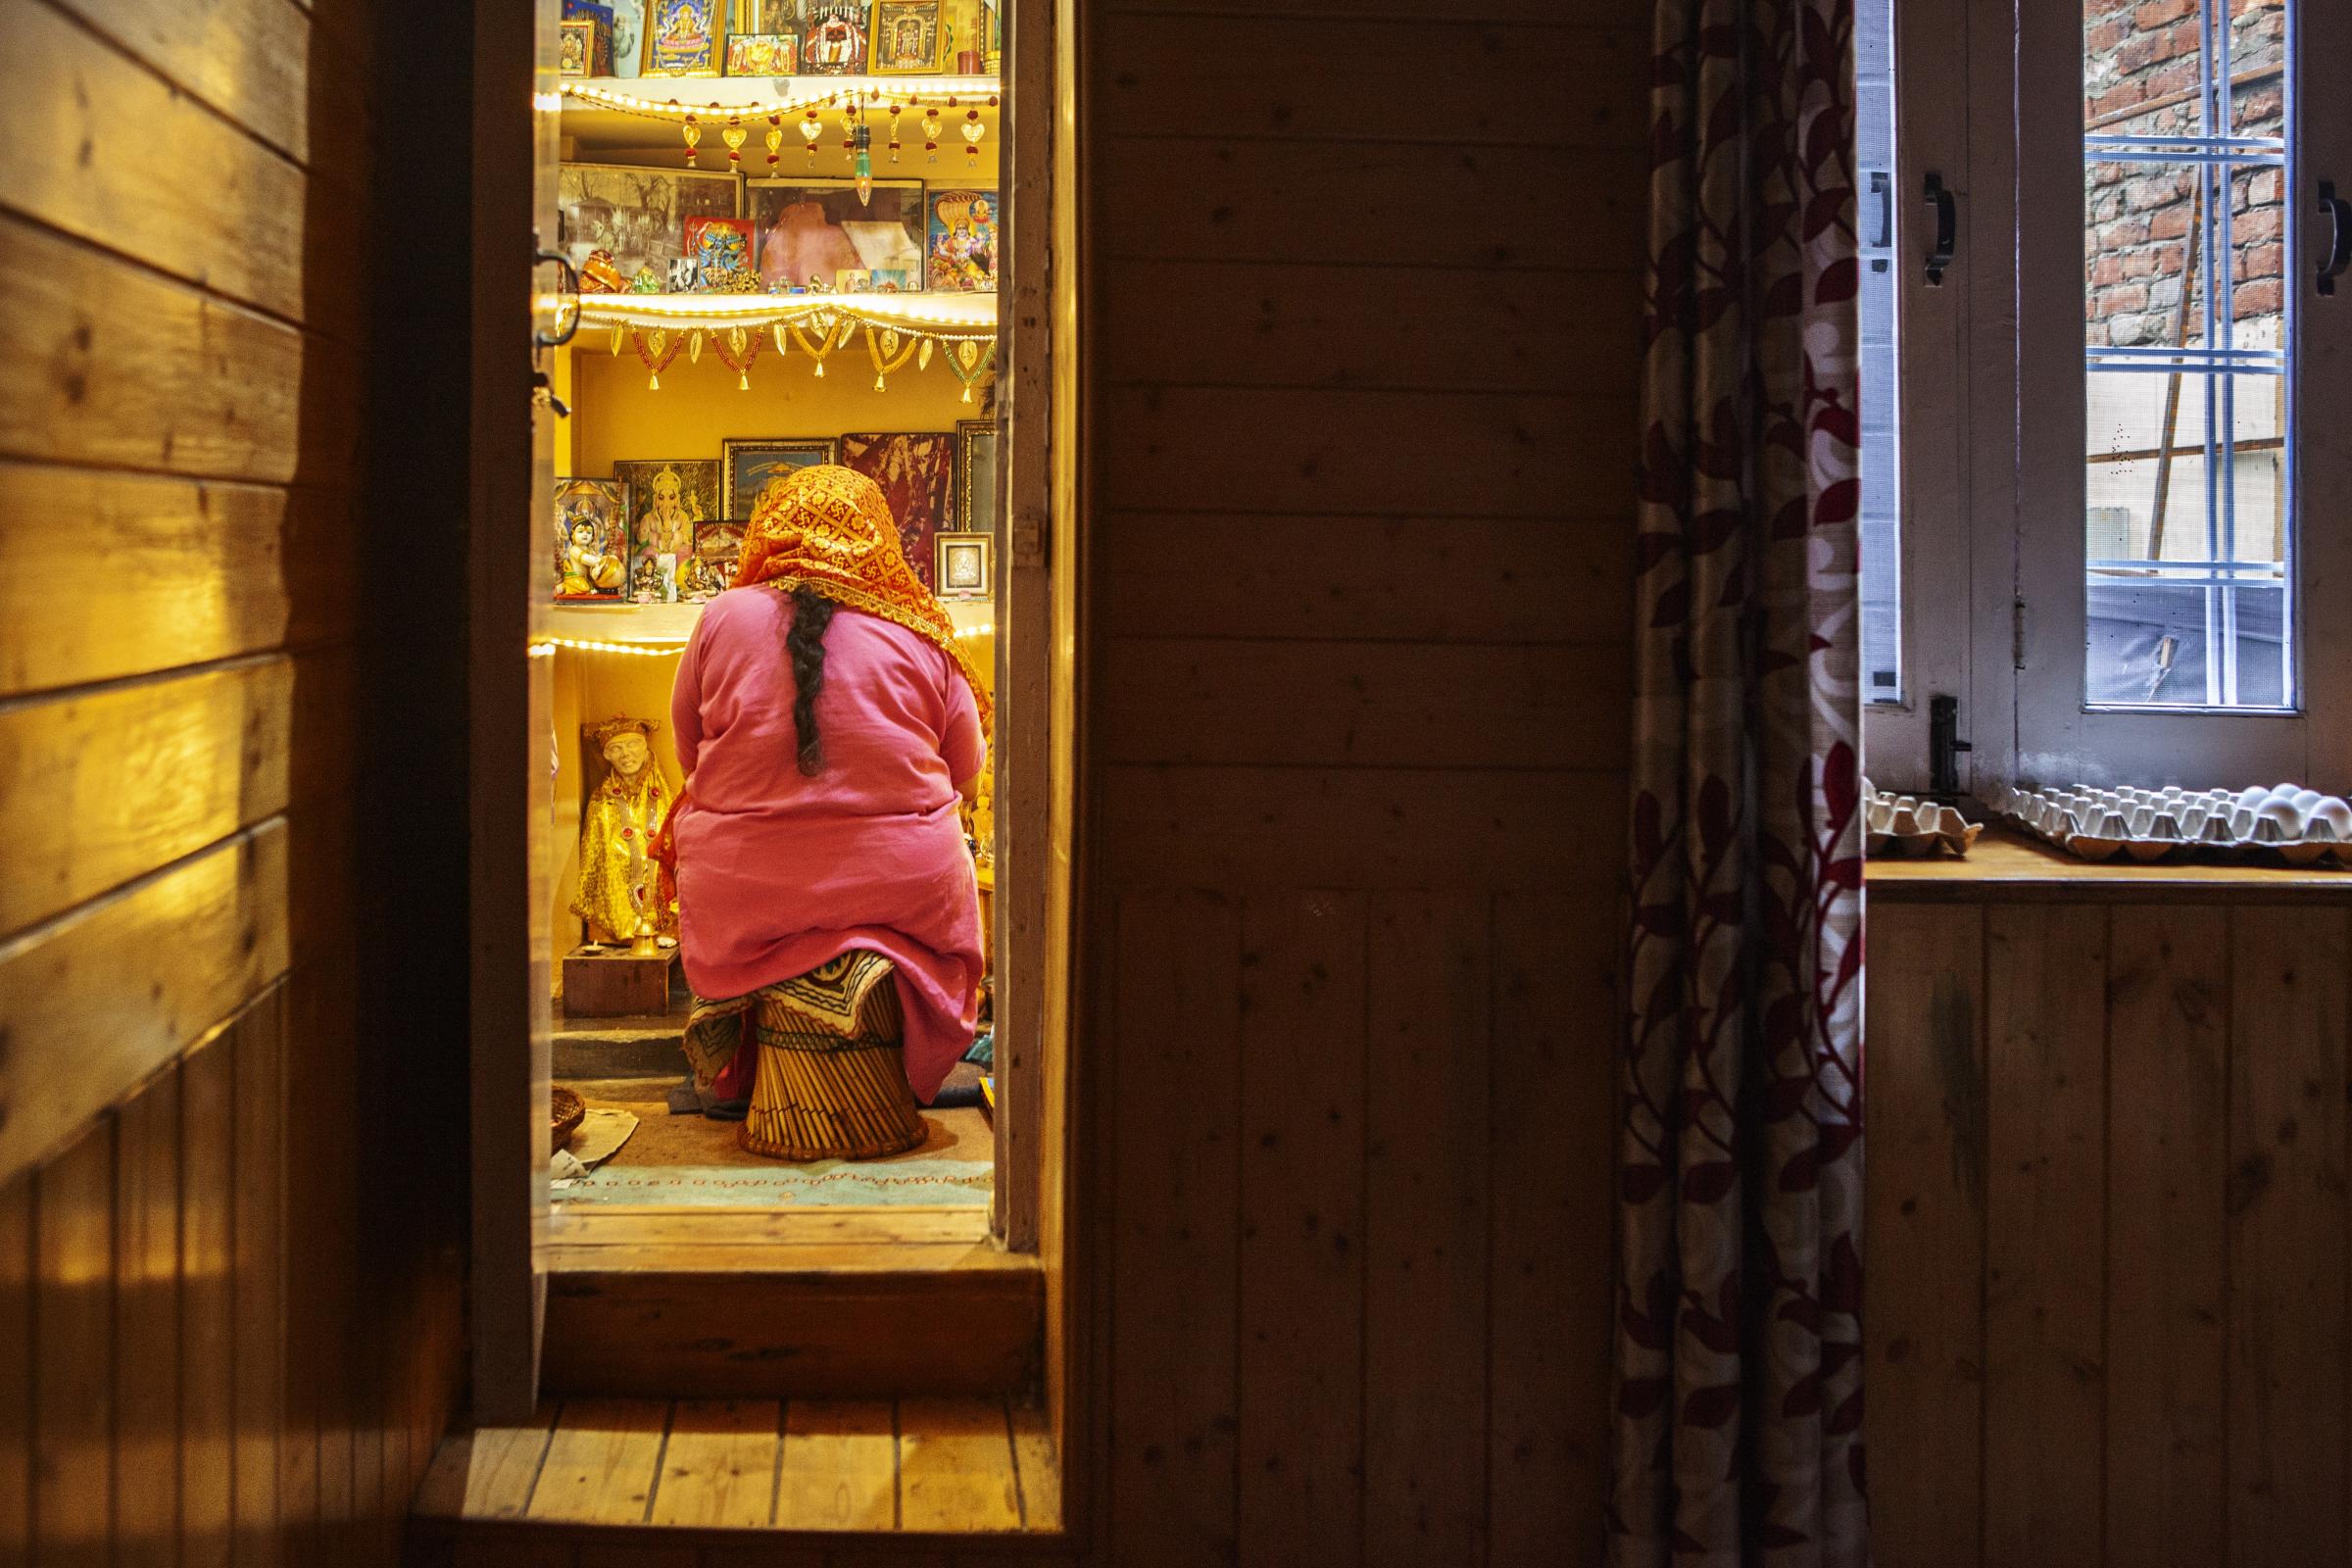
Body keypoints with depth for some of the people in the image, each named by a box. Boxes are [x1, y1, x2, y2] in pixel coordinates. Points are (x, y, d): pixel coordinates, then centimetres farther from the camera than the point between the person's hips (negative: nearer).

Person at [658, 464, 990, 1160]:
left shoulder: (723, 617, 2)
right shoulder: (921, 635, 1)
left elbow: (688, 750, 15)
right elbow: (965, 772, 12)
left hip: (743, 888, 0)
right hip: (901, 885, 0)